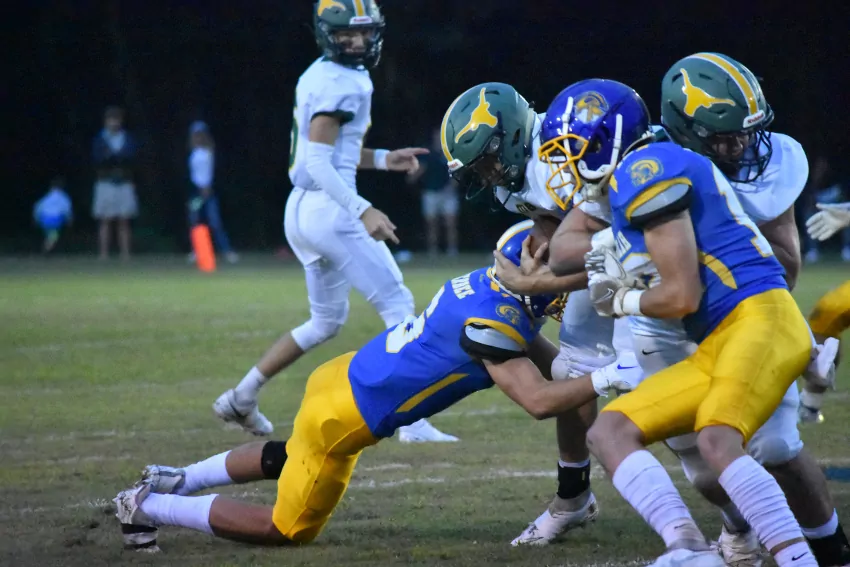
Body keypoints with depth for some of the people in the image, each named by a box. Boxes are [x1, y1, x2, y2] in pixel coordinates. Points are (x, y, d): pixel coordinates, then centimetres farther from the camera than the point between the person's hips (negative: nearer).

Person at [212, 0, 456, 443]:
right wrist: (364, 211, -27)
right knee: (398, 306, -4)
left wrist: (384, 159, 17)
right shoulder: (339, 84, -15)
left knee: (326, 321, 21)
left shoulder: (317, 77, 14)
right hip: (328, 208, -10)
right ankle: (414, 422, -8)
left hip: (301, 208, 10)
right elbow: (319, 163, -21)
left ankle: (241, 398, 23)